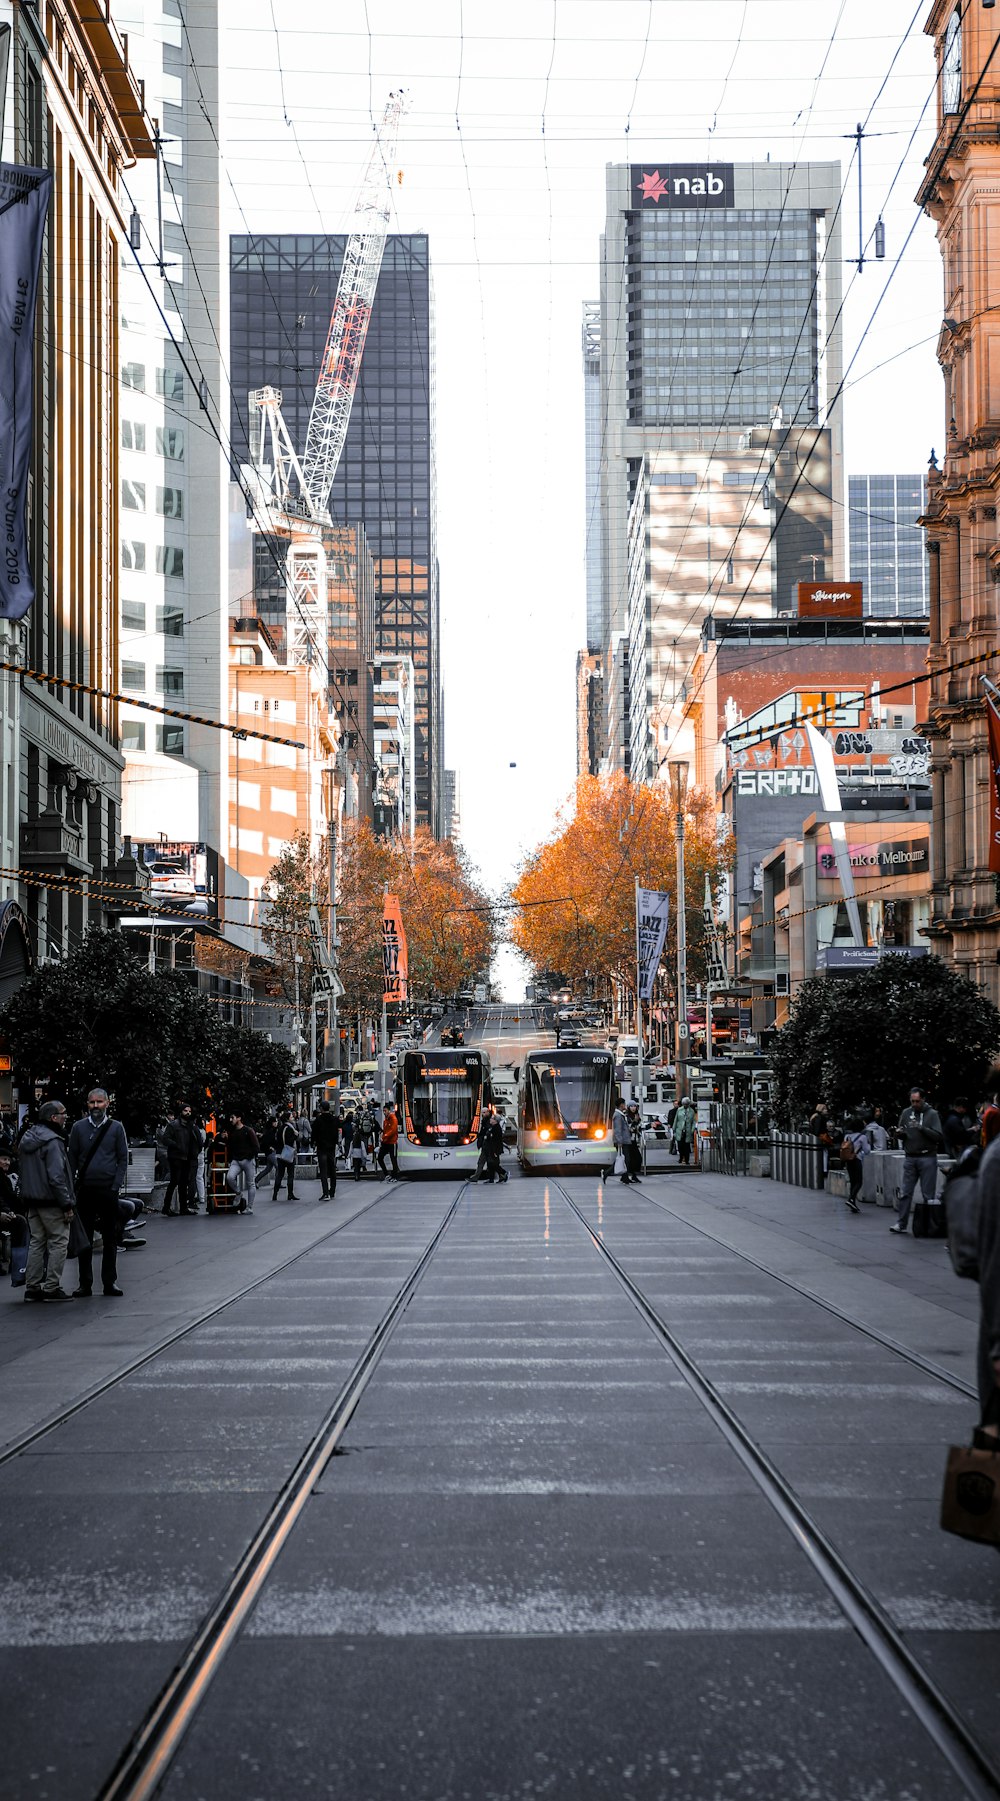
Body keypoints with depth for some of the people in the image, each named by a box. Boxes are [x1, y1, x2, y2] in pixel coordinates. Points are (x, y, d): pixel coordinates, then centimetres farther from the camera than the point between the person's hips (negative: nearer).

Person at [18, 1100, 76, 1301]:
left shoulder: (27, 1139, 14)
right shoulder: (52, 1142, -16)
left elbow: (22, 1169, 19)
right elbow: (56, 1177, -21)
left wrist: (28, 1196, 20)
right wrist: (67, 1205, -18)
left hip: (32, 1201, 9)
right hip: (50, 1202, -9)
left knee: (36, 1243, 13)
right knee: (58, 1242, -2)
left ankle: (32, 1287, 14)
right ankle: (52, 1287, -4)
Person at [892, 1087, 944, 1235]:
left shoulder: (931, 1114, -2)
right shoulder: (906, 1113, 10)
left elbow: (939, 1136, -10)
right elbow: (901, 1133, 18)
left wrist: (922, 1128, -20)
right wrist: (900, 1133, -6)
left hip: (927, 1158, -4)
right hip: (910, 1158, 4)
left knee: (928, 1194, 0)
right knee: (905, 1193, 2)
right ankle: (901, 1223, 4)